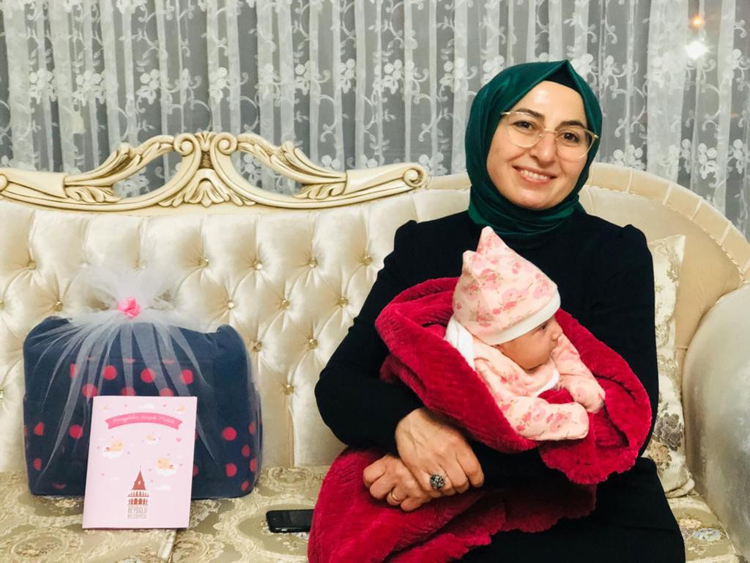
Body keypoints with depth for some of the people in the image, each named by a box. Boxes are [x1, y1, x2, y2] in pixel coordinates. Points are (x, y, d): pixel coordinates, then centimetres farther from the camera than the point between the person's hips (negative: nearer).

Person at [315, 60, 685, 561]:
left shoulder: (617, 254, -2)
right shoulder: (422, 248, 4)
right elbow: (338, 384, 1)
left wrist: (476, 462, -24)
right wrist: (404, 421, -23)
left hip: (588, 506, 1)